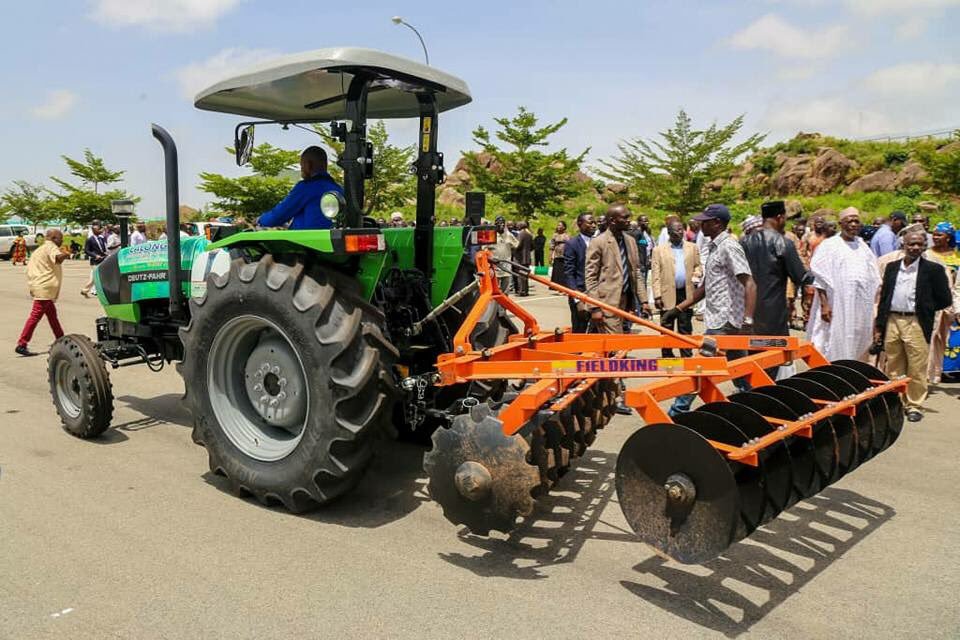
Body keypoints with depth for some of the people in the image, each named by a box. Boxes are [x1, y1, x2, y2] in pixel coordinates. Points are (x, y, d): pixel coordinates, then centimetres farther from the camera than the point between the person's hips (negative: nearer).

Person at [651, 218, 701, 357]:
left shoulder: (692, 247, 10)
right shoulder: (659, 250, 3)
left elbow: (697, 266, 15)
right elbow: (656, 275, -1)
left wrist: (696, 274, -10)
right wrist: (657, 296, -8)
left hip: (687, 293, 2)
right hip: (668, 294, -2)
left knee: (686, 329, 7)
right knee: (667, 329, 4)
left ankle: (687, 356, 14)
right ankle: (667, 357, 12)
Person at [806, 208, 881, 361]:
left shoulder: (863, 246, 14)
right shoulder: (829, 246, -2)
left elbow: (874, 279, 17)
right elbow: (820, 277, -8)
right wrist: (824, 304, -16)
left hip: (861, 308, 6)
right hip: (837, 307, -5)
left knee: (857, 346, 9)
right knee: (835, 347, -6)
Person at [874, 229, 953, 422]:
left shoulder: (933, 270, -1)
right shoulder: (892, 267, 11)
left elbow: (945, 300, 2)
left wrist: (924, 310, 1)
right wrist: (879, 326, 8)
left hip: (916, 325, -4)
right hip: (892, 321, 4)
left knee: (916, 369, 1)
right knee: (893, 368, 11)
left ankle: (914, 406, 12)